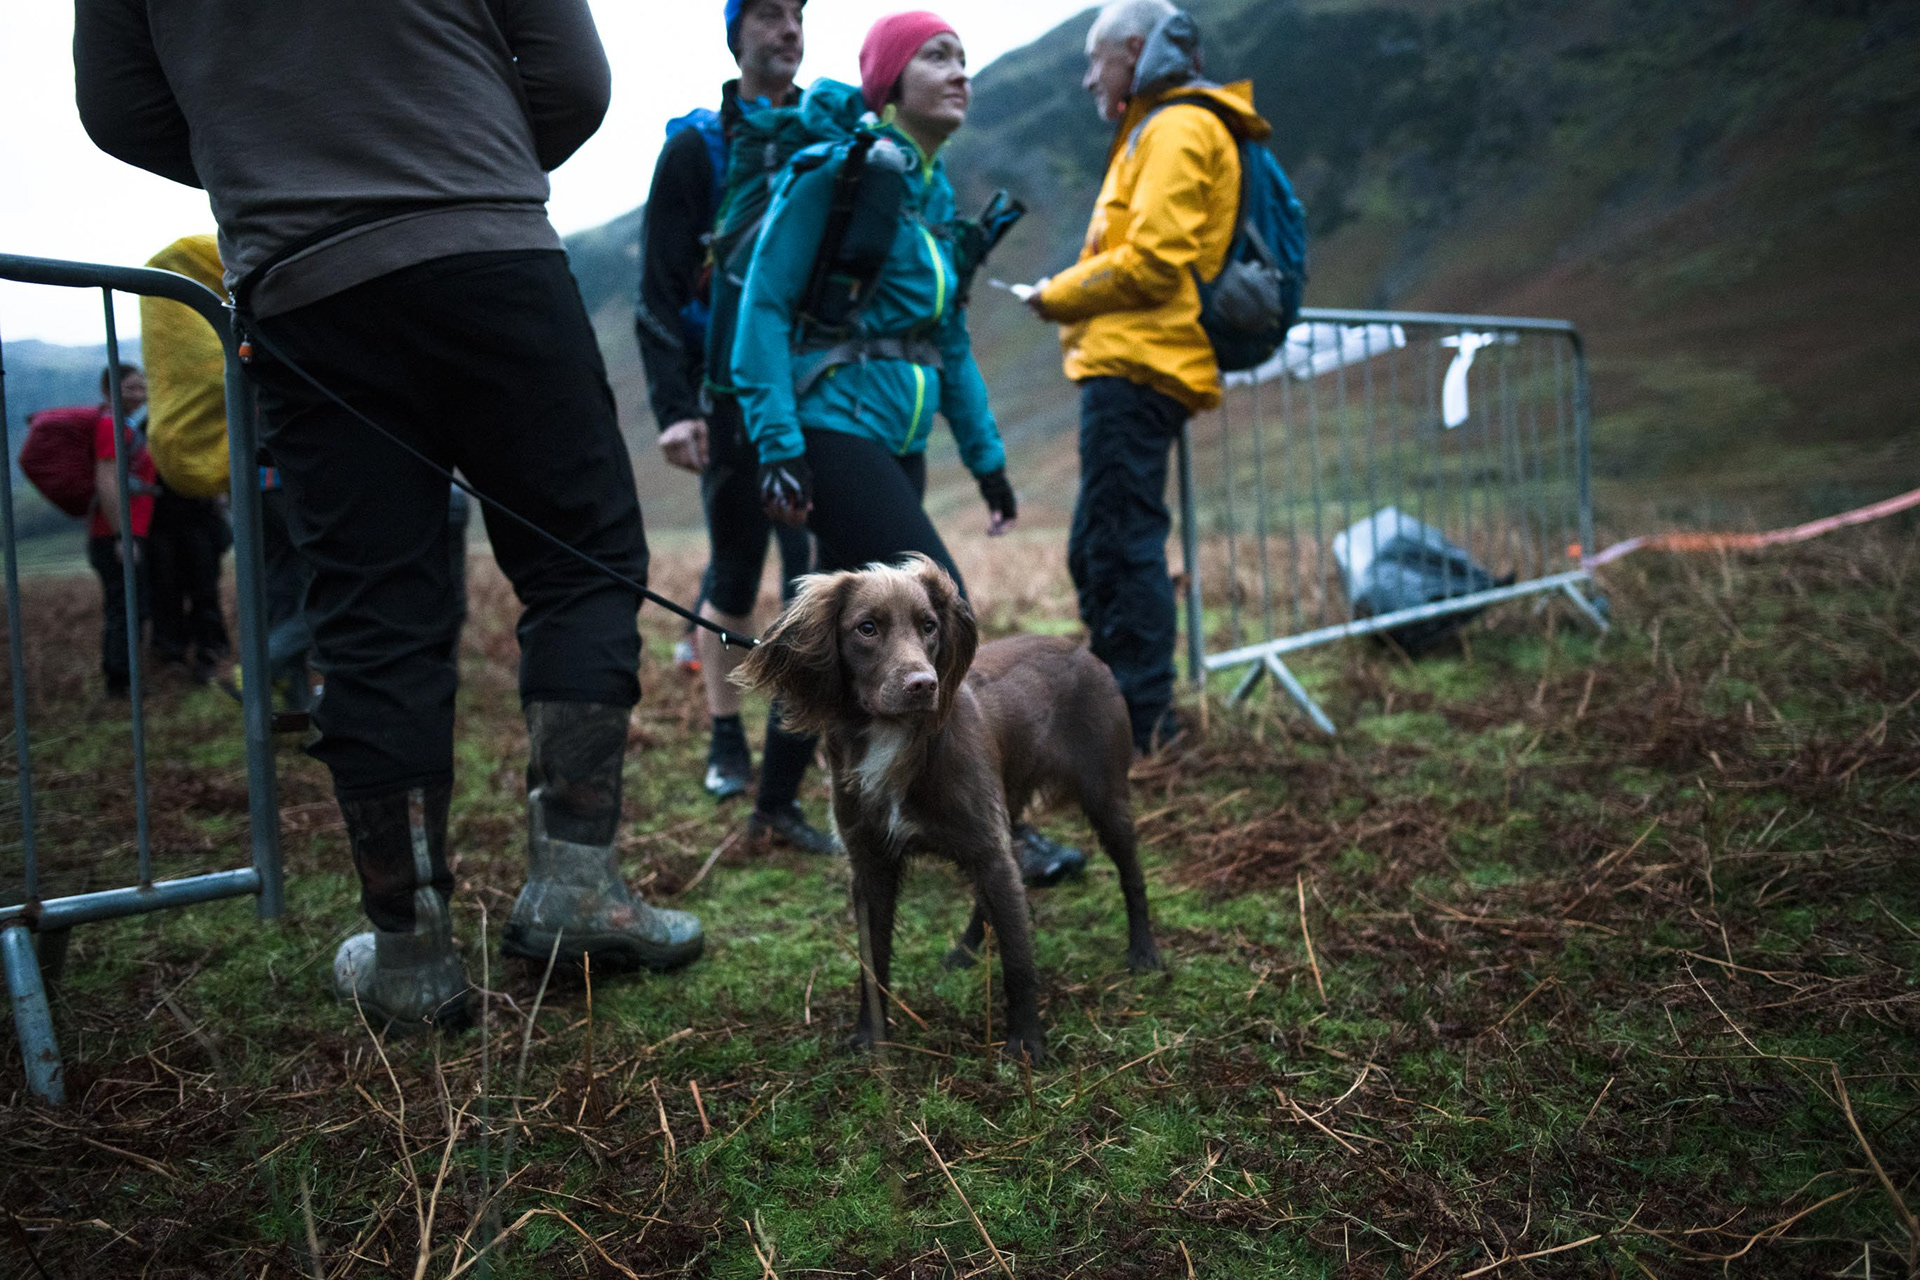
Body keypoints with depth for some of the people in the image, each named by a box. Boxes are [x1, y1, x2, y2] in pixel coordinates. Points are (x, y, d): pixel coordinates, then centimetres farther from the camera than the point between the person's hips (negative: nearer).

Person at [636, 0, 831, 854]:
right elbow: (659, 292, -4)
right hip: (732, 393, -2)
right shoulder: (697, 145, 2)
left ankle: (781, 793, -2)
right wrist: (673, 407, -14)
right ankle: (726, 739, 27)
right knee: (735, 576, 7)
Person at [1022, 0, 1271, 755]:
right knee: (1097, 550, 13)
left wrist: (1058, 295, -6)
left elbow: (1151, 261, -17)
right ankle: (1114, 703, 21)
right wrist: (1073, 296, 12)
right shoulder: (1153, 131, 26)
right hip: (1132, 364, 11)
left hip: (1135, 369, -11)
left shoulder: (1178, 130, -6)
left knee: (1122, 544, -10)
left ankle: (1141, 720, -5)